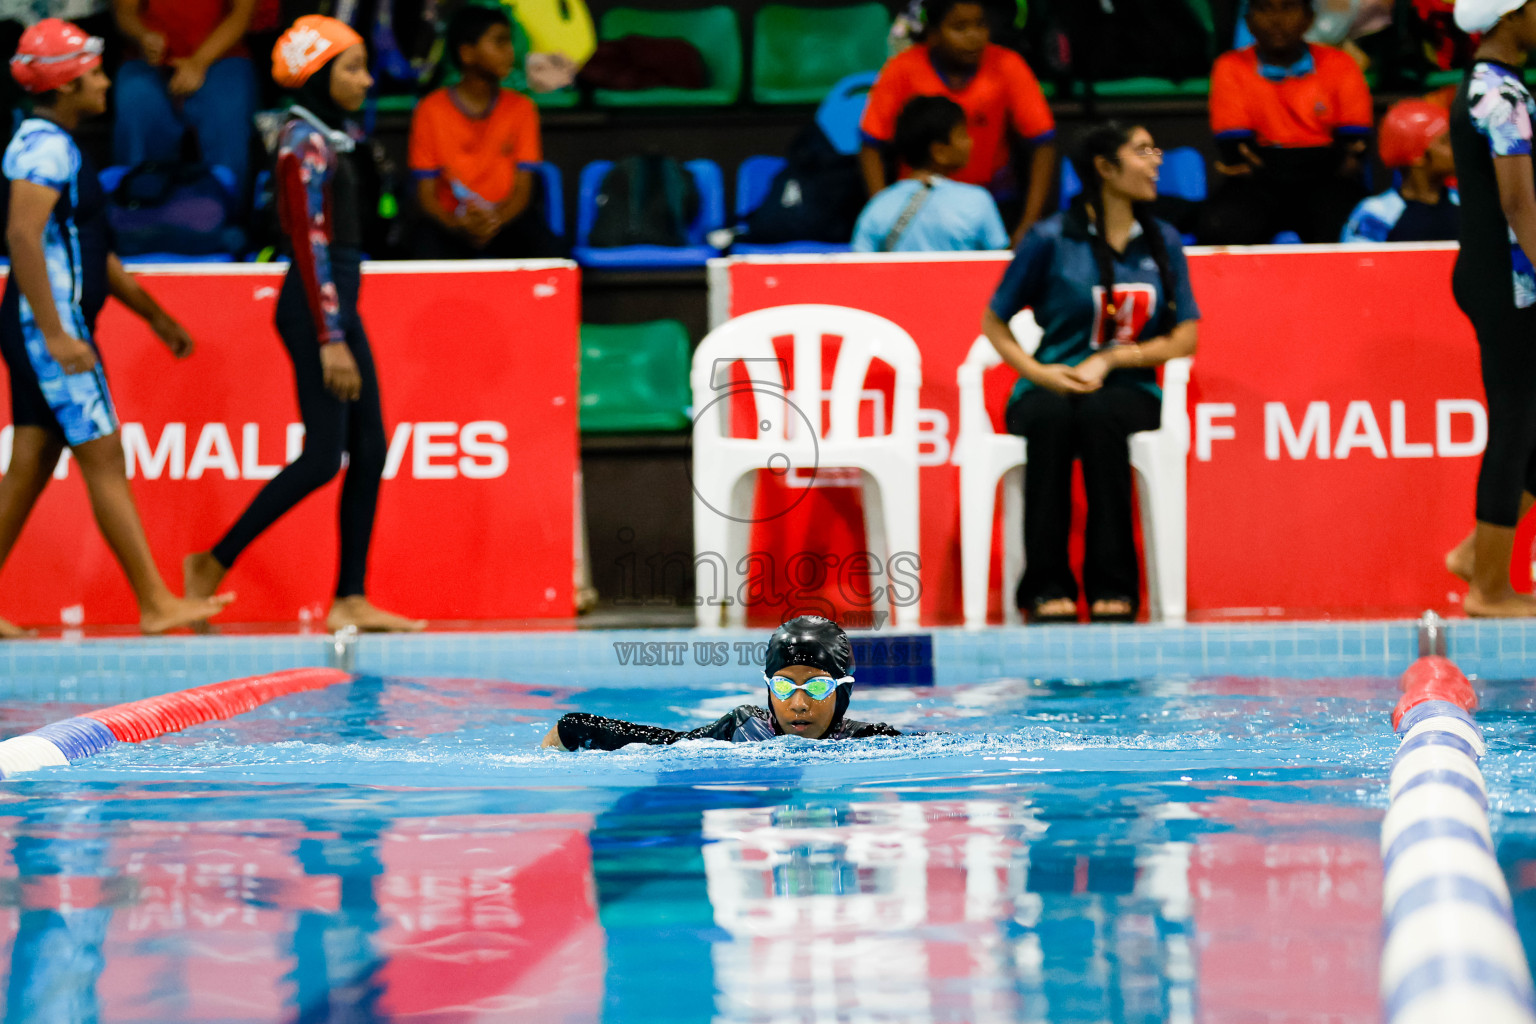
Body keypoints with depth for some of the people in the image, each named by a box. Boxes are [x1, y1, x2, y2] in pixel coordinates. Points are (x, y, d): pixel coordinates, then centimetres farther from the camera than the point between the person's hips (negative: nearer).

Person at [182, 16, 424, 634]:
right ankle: (214, 565, -2)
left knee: (369, 451, 5)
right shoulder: (306, 143, -13)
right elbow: (310, 245, -18)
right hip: (317, 307, -10)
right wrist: (330, 339, -22)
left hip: (339, 305, 10)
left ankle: (351, 600, 5)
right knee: (323, 455, -10)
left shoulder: (325, 139, 15)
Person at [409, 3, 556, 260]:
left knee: (541, 246, -32)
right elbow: (426, 194, -4)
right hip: (451, 219, -1)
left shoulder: (521, 108, 4)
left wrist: (496, 220, -24)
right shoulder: (431, 111, -2)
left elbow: (522, 191, -1)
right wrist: (458, 225, -25)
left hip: (507, 217, 1)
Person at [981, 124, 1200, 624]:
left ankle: (1112, 587, -36)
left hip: (1126, 391, 1)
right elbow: (994, 322, 6)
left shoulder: (1162, 242, 10)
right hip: (1049, 387, -1)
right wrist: (1036, 371, -12)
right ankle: (1046, 588, -37)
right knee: (1050, 418, -38)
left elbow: (1185, 338, 5)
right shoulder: (1051, 239, 0)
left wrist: (1110, 359, -9)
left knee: (1100, 416, -36)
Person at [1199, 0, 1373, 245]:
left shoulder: (1339, 66, 8)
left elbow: (1352, 143, 1)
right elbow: (1234, 156, -3)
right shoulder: (1232, 68, 6)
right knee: (1219, 225, -32)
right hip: (1260, 187, 0)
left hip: (1324, 180, 0)